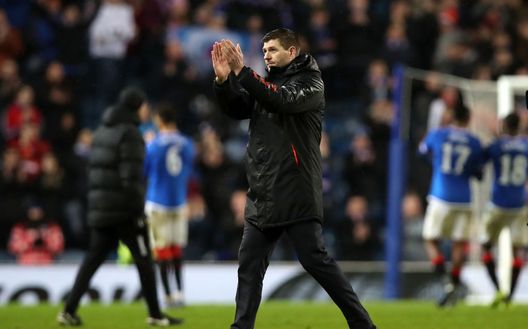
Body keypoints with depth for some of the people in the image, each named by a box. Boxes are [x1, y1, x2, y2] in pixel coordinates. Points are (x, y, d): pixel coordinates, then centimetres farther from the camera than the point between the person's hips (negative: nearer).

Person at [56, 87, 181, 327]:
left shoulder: (102, 131, 16)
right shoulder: (129, 133, -12)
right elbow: (131, 176, -18)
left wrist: (95, 205, 18)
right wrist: (138, 210, -16)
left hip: (100, 209, 8)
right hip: (124, 209, -8)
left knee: (93, 259, 8)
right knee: (144, 260, 2)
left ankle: (69, 311, 0)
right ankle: (155, 314, 6)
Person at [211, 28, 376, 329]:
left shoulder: (311, 82, -1)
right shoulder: (264, 85, 18)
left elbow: (284, 100, -19)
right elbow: (236, 109, 8)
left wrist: (242, 72, -22)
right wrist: (224, 80, -10)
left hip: (297, 193, -7)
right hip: (263, 196, 7)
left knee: (315, 260, -10)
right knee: (249, 264, 4)